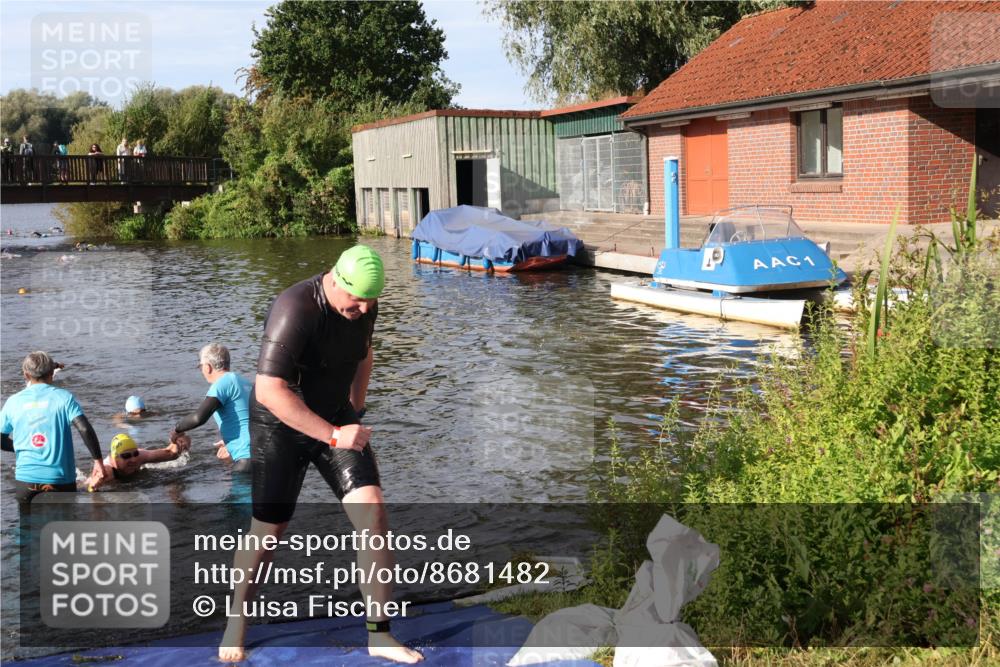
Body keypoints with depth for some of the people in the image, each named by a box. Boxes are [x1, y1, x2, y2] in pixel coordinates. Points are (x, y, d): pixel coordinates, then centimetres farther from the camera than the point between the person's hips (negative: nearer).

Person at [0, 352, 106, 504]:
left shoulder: (13, 401, 4)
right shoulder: (63, 397, -4)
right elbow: (85, 429, -15)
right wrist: (98, 461, -9)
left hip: (25, 480, 2)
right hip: (61, 480, -2)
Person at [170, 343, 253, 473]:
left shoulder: (223, 383, -8)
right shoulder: (243, 380, 18)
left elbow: (199, 417, -20)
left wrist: (177, 429, -3)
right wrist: (230, 443, 31)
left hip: (248, 456, -9)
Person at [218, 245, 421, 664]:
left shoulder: (365, 305, -5)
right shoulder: (295, 310, -29)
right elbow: (269, 391, -34)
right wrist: (334, 435, -32)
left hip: (336, 420, 5)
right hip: (280, 426, -5)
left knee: (372, 510, -10)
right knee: (268, 529, 2)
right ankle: (236, 621, 29)